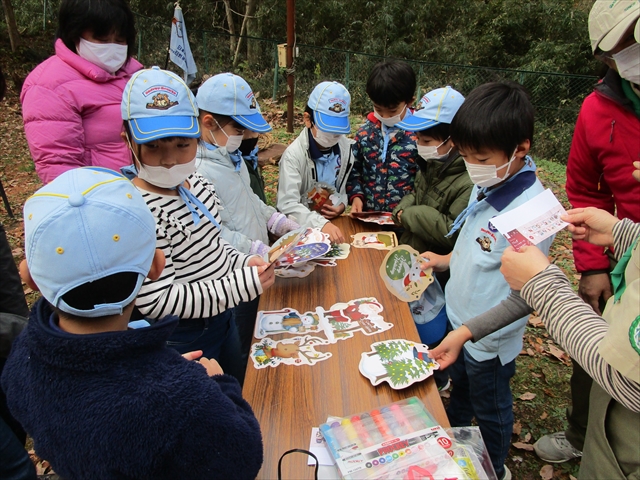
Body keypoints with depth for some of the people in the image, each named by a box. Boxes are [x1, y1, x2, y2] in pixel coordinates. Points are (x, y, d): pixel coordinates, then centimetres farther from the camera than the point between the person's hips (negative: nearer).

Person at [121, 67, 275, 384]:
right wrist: (243, 284, -28)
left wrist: (243, 263, -6)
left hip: (223, 319, 9)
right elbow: (156, 301, -31)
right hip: (182, 341, -8)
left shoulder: (196, 182, -2)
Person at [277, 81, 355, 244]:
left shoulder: (346, 147, -2)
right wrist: (321, 223, -38)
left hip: (334, 223, 3)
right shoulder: (294, 155, -18)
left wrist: (343, 204, -7)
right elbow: (287, 204, -26)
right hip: (301, 227, -3)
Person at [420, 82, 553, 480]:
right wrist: (444, 261, 5)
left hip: (489, 339, -7)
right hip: (459, 319, 8)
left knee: (490, 409, 20)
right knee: (460, 388, 31)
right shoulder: (488, 185, -7)